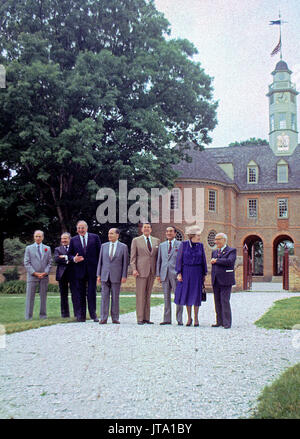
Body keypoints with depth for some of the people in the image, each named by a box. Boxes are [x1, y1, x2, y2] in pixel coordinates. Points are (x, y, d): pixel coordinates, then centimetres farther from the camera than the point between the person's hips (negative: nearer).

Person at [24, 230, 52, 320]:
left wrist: (45, 272, -7)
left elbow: (50, 262, 9)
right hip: (32, 276, -2)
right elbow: (26, 263, 0)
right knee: (30, 297, -3)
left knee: (43, 297, 5)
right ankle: (28, 317, 2)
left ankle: (43, 315, 12)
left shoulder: (47, 248, 12)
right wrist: (34, 273, -10)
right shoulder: (29, 248, 6)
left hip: (44, 276, 2)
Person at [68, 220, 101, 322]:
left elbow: (99, 252, 4)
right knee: (79, 294, 3)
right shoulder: (73, 240, 10)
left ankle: (93, 314, 10)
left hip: (92, 269, -1)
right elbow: (69, 254, 10)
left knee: (92, 293, 2)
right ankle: (81, 316, 9)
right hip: (79, 270, 1)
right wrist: (74, 259, -13)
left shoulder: (95, 237, 6)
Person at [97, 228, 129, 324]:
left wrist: (124, 276, -6)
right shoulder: (104, 246, 8)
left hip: (116, 276, -2)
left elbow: (125, 262, 0)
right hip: (105, 276, 2)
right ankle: (103, 318, 3)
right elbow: (100, 261, 9)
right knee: (104, 297, 0)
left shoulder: (123, 247, 1)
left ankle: (115, 318, 10)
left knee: (115, 298, 3)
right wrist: (98, 275, 4)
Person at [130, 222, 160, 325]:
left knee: (148, 295, 7)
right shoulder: (136, 240, 4)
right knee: (140, 295, -4)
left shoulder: (156, 241, 12)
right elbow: (133, 256, 1)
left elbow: (158, 256, 12)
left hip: (152, 271, 3)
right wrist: (134, 269, -10)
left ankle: (146, 318, 11)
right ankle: (140, 318, 0)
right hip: (141, 271, -3)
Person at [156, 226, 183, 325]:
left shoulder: (180, 245, 3)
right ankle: (167, 319, 13)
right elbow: (159, 260, 16)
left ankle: (179, 319, 4)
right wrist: (158, 274, 8)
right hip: (164, 274, 4)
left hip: (176, 275, -4)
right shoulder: (162, 245, 15)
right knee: (166, 297, 7)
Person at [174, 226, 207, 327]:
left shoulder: (200, 245, 3)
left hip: (197, 272, 1)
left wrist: (204, 274, 5)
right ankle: (189, 318, 14)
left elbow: (203, 260, 7)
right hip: (186, 272, -1)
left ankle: (196, 318, 11)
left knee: (196, 295, 0)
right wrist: (179, 273, -9)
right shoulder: (183, 244, -3)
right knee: (187, 294, 3)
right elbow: (179, 259, -3)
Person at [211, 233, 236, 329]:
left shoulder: (231, 251, -2)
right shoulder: (214, 252, 19)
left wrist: (216, 260, -11)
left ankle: (227, 322, -3)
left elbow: (230, 261, -20)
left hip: (225, 281, -6)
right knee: (217, 301, 7)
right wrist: (212, 279, 16)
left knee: (225, 301, -9)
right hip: (216, 281, 6)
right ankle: (219, 321, 14)